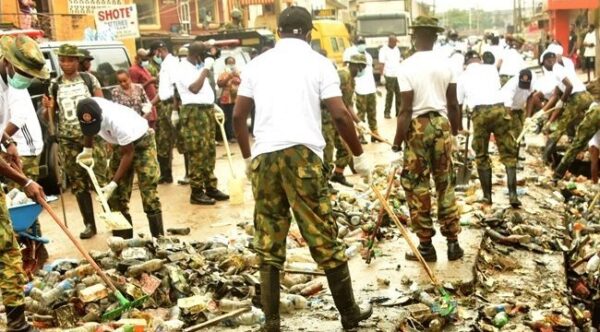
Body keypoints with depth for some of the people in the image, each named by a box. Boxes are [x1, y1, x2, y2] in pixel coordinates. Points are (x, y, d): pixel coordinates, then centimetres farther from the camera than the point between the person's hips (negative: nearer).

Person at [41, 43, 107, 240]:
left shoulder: (89, 79, 3)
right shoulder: (54, 86, 9)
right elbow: (49, 117, 13)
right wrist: (47, 109, -10)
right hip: (67, 140, 3)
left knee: (101, 179, -8)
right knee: (78, 183, 6)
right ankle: (89, 224, 14)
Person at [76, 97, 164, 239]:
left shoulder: (117, 122, -39)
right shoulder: (89, 110, -21)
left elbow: (128, 154, -28)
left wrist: (113, 183, -27)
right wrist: (87, 149, 11)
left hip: (142, 142, -7)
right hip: (120, 144, 7)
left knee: (149, 194, -11)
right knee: (117, 196, 5)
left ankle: (158, 238, -3)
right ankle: (124, 239, 13)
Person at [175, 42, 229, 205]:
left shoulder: (198, 66, 17)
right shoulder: (183, 69, -11)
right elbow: (195, 88, -23)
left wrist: (213, 106, 15)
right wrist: (205, 68, -17)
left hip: (206, 110, 9)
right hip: (194, 112, -9)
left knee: (210, 150, 11)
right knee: (198, 152, -8)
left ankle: (211, 187, 19)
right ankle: (196, 192, -2)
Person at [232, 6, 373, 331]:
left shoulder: (257, 63, 14)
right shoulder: (318, 62, 5)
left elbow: (238, 116, 13)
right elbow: (340, 115, -3)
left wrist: (247, 157, 25)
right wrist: (359, 155, 9)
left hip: (264, 155, 3)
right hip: (302, 153, -3)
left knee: (268, 243, 10)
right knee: (323, 237, 5)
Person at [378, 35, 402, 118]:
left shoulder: (396, 49, 14)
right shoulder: (383, 50, -6)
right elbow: (382, 63, -11)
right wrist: (382, 76, -16)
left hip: (398, 75, 6)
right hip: (389, 75, -6)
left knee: (399, 94, 6)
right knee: (389, 94, -2)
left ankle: (398, 111, 14)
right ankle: (387, 112, 7)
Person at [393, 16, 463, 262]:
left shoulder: (407, 66, -10)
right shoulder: (446, 64, 3)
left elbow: (406, 109, -13)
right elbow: (453, 104, 7)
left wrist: (397, 141, -8)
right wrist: (455, 130, 21)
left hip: (418, 126, -4)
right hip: (442, 123, 4)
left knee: (416, 186, 5)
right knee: (445, 183, 12)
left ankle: (426, 245, 10)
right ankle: (453, 242, 16)